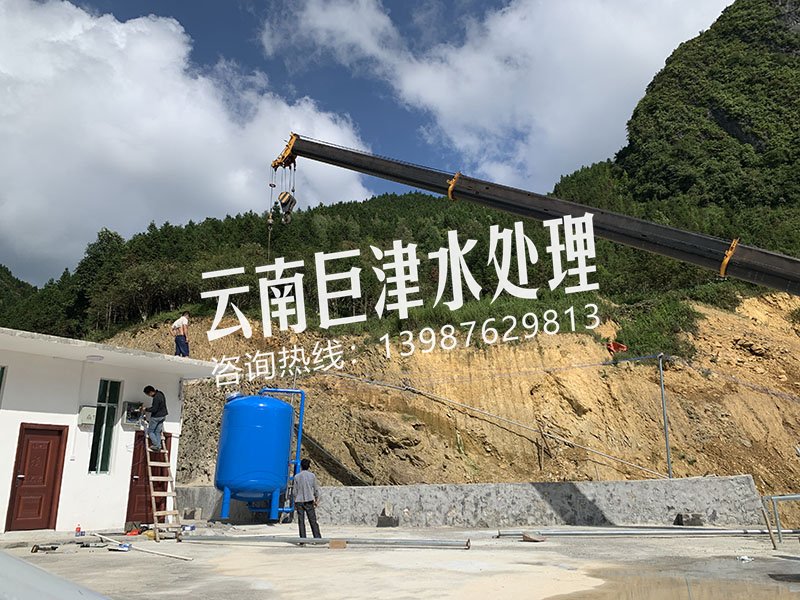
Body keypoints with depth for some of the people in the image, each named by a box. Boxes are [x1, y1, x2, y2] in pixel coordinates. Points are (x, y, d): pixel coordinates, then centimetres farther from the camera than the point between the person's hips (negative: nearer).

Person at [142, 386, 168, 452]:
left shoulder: (156, 398, -26)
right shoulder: (160, 393, 6)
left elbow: (154, 409, -23)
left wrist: (146, 409, -9)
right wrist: (150, 407, 15)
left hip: (156, 416, -9)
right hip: (162, 416, 9)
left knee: (150, 431, 3)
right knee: (158, 432, 13)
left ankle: (156, 445, -2)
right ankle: (158, 447, 13)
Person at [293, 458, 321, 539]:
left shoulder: (297, 476, -2)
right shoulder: (312, 475, 0)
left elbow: (294, 491, 1)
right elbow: (316, 489, 4)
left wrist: (295, 501, 13)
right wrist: (317, 500, 15)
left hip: (299, 501, 0)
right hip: (309, 501, 0)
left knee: (301, 521, 3)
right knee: (313, 521, 3)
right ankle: (317, 538, 0)